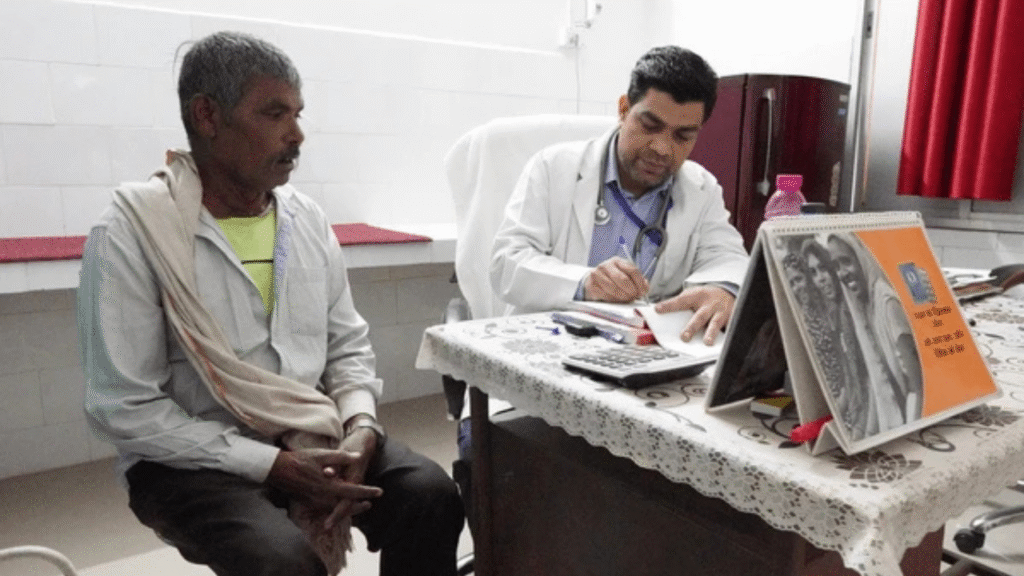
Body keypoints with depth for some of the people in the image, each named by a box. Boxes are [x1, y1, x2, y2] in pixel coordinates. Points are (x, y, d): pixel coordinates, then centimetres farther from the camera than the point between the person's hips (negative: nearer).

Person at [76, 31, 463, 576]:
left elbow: (348, 345, 8)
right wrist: (273, 465, -20)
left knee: (431, 494, -16)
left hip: (313, 437, 5)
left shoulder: (308, 218, 4)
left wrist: (360, 428, -11)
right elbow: (123, 406, -15)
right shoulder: (130, 231, -12)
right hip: (192, 457, -4)